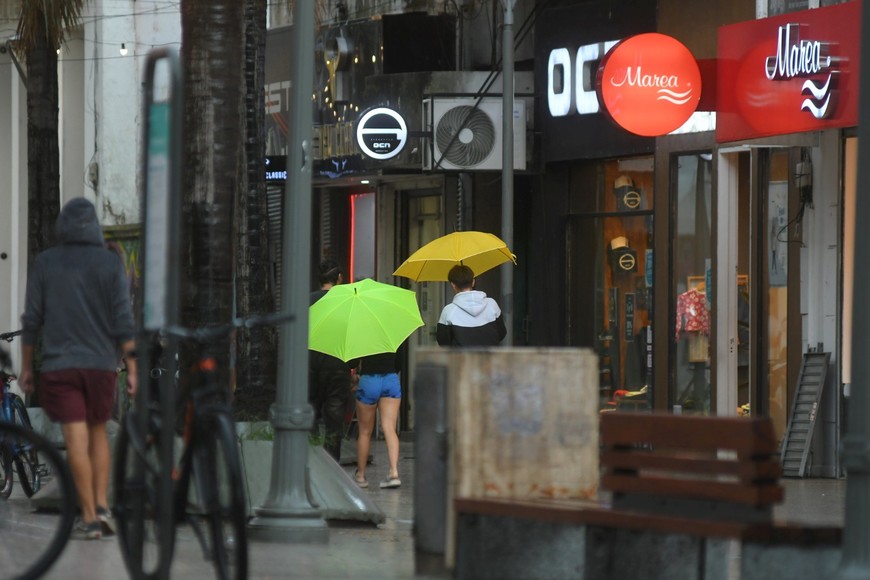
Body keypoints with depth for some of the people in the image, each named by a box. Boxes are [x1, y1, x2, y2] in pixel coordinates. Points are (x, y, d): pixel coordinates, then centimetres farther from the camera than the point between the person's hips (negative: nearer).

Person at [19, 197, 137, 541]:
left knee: (76, 440, -3)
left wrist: (26, 367, 10)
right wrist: (132, 367, -3)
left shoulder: (45, 263, 1)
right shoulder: (110, 263, -1)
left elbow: (31, 319, 1)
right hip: (102, 362, 1)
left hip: (59, 364, -1)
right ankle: (102, 505, 6)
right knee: (98, 432, 17)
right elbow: (123, 320, -5)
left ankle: (89, 517, -6)